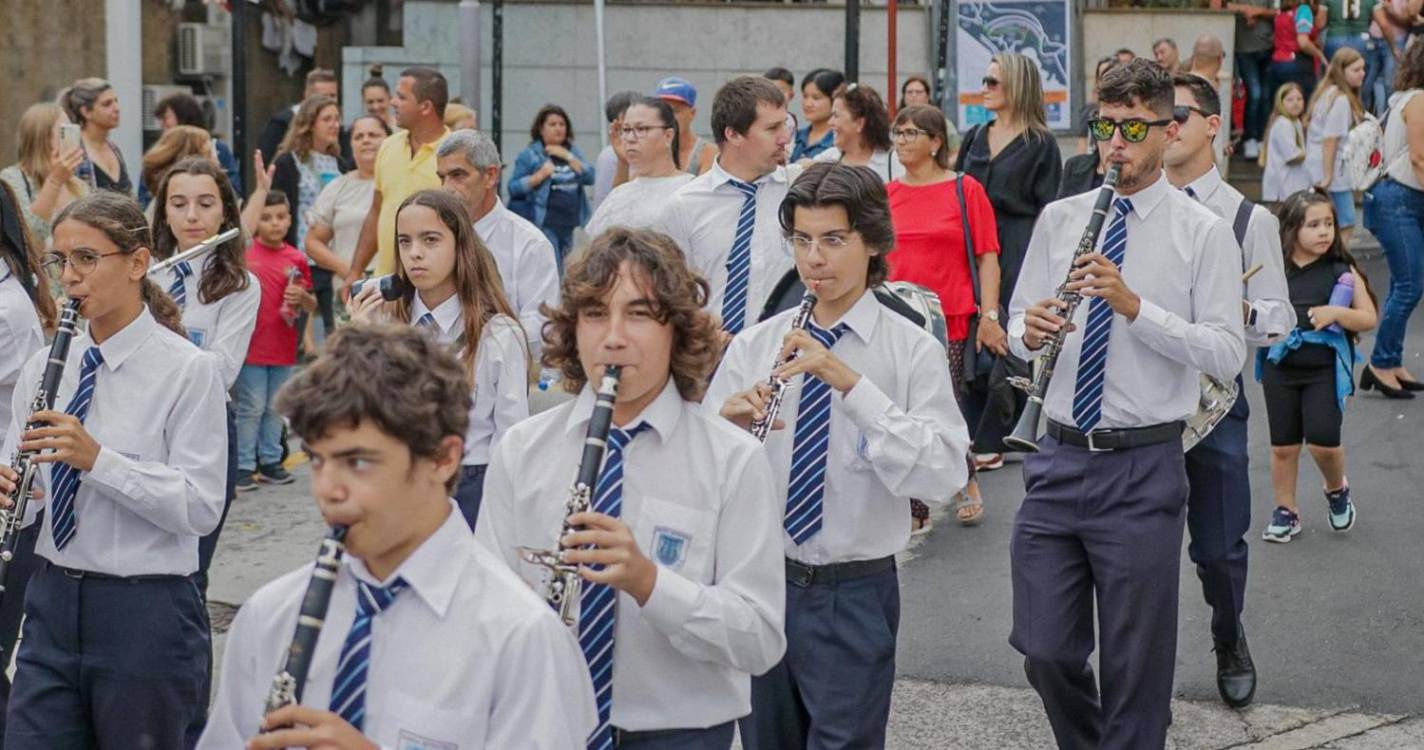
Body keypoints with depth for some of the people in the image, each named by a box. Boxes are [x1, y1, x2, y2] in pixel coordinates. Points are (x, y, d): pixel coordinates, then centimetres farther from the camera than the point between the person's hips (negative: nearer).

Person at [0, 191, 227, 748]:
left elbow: (201, 508, -15)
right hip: (52, 603, 5)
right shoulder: (45, 366, 8)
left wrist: (98, 459, -25)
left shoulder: (188, 370, -9)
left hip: (147, 614, -4)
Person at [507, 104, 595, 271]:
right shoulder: (530, 155, -2)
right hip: (543, 224, -6)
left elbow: (590, 178, 3)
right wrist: (540, 175, -18)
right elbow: (513, 187, -6)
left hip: (567, 225, 6)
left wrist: (568, 157, -6)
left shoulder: (572, 152, 14)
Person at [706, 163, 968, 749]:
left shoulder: (912, 350, -5)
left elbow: (943, 474, -19)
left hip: (854, 594, -3)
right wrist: (727, 424, -19)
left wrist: (851, 383, -25)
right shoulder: (754, 344, 5)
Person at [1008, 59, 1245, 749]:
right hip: (1058, 460, 3)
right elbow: (1018, 327, 12)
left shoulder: (1204, 233, -3)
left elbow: (1227, 356, -10)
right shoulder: (1059, 219, 8)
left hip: (1143, 468, -3)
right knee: (1046, 650, 6)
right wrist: (1029, 332, -12)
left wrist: (1134, 305, -21)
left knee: (1136, 665, 6)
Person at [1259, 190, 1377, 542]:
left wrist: (1336, 312, -17)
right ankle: (1285, 511, 25)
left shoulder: (1343, 272, -3)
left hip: (1325, 370, -2)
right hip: (1281, 368, 2)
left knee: (1323, 441, -10)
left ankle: (1337, 490, 21)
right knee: (1283, 446, 8)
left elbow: (1369, 318, 0)